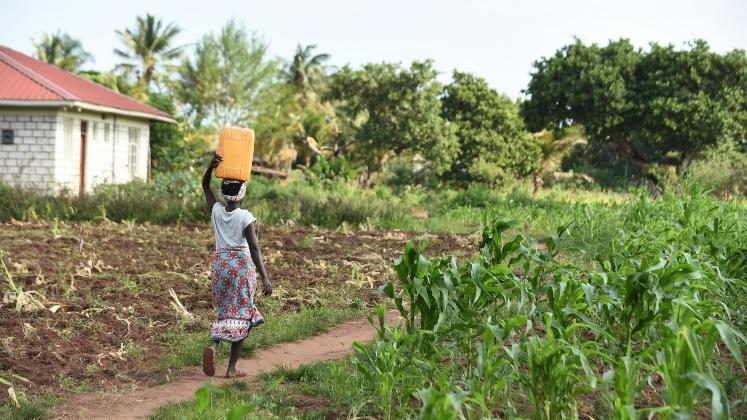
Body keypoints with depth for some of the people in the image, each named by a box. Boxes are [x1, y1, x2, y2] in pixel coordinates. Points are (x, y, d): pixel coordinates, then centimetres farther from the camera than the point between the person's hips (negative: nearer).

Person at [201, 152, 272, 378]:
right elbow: (254, 248, -18)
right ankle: (232, 368, 4)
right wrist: (265, 277, -21)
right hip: (242, 265, -4)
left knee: (224, 311, 18)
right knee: (240, 313, 5)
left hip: (220, 264, 4)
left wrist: (211, 166, 1)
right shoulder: (246, 217, -11)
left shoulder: (216, 211, 1)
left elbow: (205, 186, 17)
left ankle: (213, 345, -13)